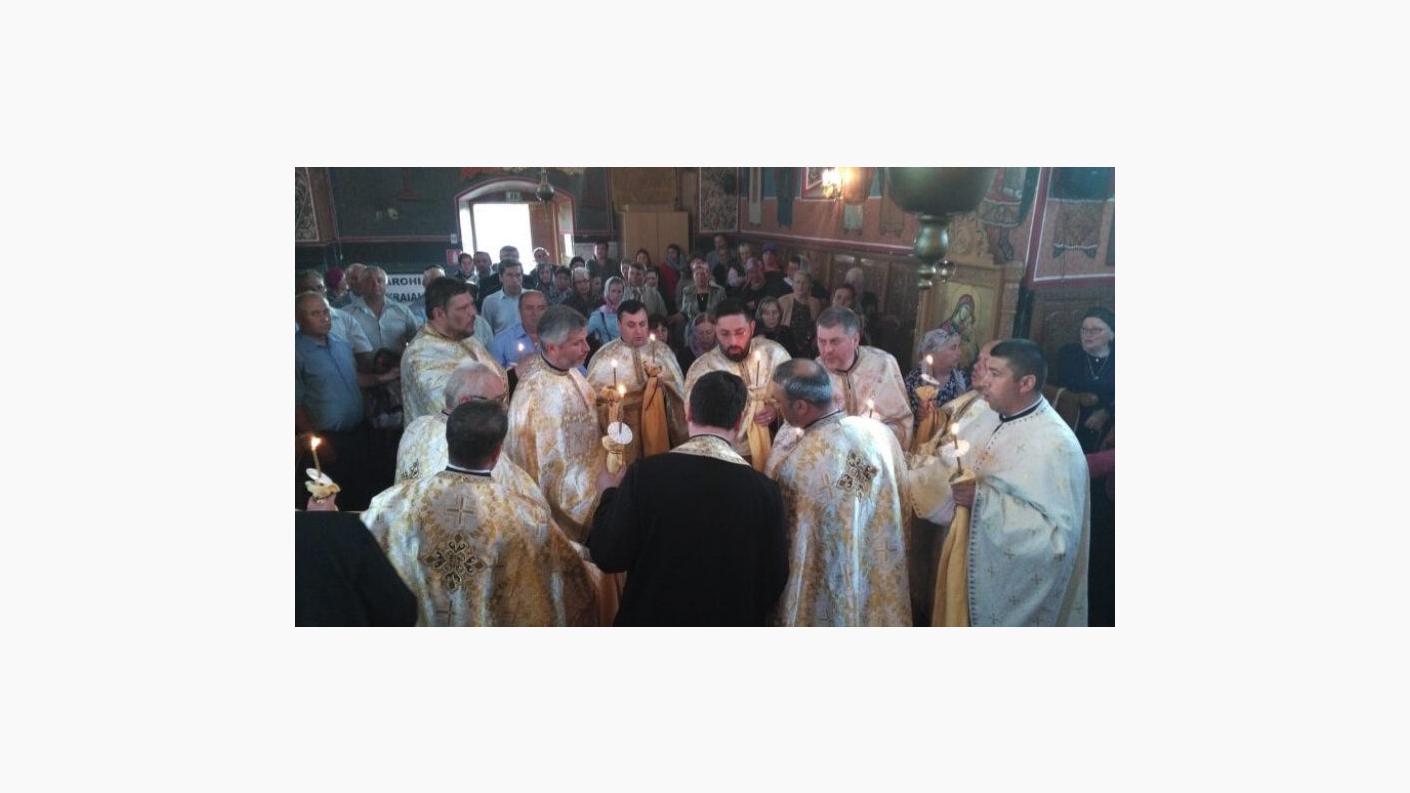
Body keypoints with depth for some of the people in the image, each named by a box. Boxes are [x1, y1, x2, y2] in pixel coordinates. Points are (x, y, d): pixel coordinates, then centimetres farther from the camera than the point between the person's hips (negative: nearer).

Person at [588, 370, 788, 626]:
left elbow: (609, 557, -12)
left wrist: (610, 495, 3)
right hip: (728, 641, 0)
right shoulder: (764, 490, -16)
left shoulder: (645, 473, -19)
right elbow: (775, 579, -8)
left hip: (653, 624, 0)